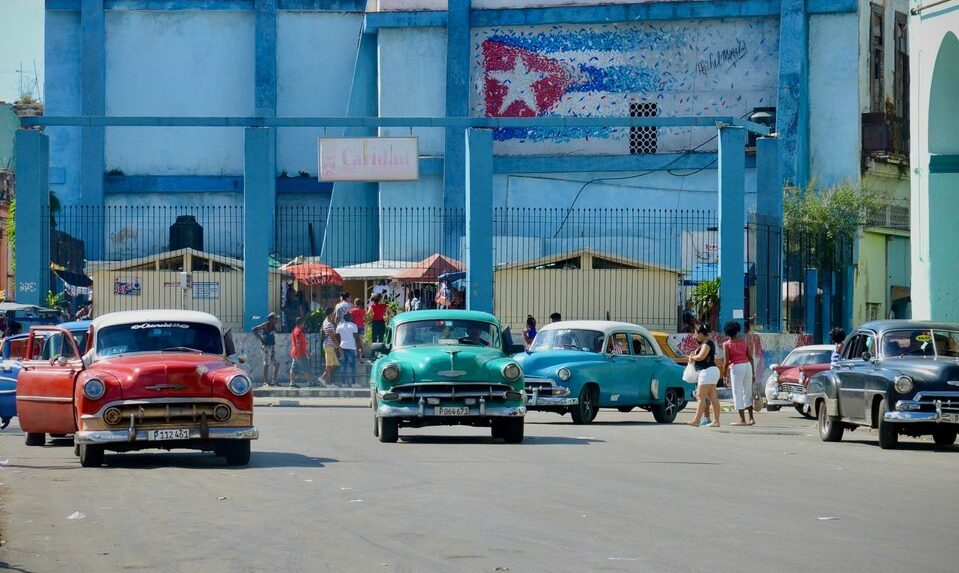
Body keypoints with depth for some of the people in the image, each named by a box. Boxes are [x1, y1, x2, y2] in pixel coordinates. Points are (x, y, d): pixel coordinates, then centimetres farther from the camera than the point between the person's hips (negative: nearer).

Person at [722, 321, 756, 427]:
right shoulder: (744, 340, 9)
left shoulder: (727, 344, -4)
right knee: (748, 393, 14)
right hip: (747, 366, 5)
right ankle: (751, 418, 15)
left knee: (738, 394, 0)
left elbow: (727, 361, -8)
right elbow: (750, 357, 8)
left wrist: (726, 374, 1)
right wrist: (753, 372, 13)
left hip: (736, 367, -5)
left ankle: (742, 420, -2)